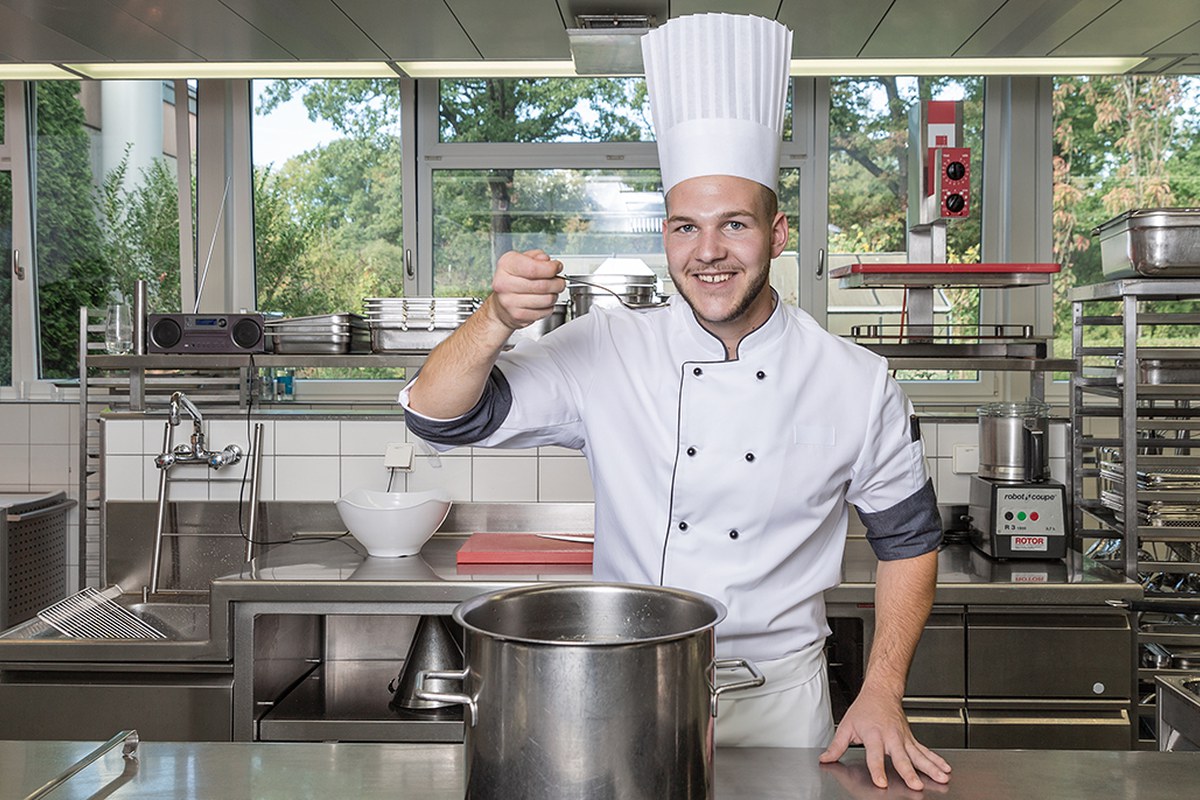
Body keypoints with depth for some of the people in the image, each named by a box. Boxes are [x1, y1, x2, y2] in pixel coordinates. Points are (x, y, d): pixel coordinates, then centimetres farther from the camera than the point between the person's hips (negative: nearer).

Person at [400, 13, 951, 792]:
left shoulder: (858, 383, -8)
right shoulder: (606, 349, -8)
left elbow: (908, 538, 3)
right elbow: (439, 415, -12)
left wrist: (883, 694, -5)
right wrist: (497, 319, -31)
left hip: (778, 693, 0)